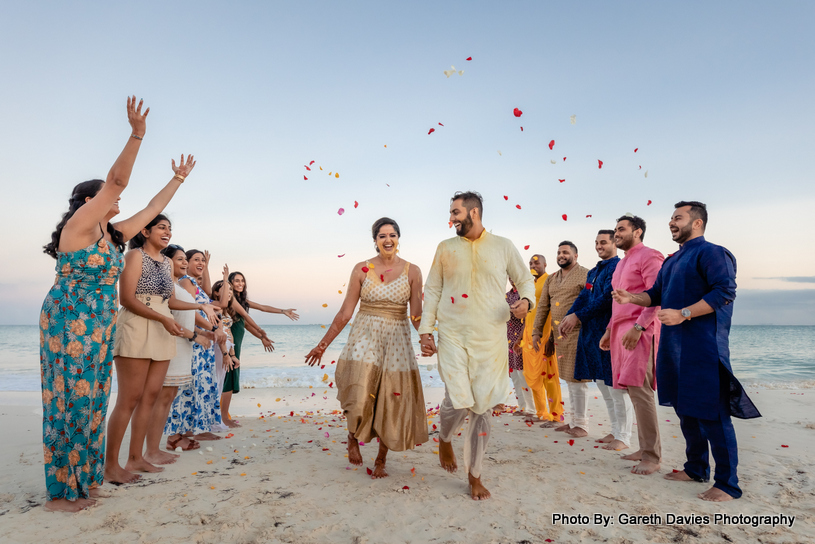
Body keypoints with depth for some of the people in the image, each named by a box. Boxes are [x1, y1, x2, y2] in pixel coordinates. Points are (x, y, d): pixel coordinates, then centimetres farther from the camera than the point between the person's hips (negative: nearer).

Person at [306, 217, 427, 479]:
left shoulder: (412, 271, 1)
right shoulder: (362, 269, 1)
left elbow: (416, 317, 0)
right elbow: (345, 313, 4)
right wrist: (323, 344, 5)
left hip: (397, 340, 1)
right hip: (365, 336, -1)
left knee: (391, 401, 5)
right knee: (360, 395, -15)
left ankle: (381, 460, 28)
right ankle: (353, 438, 20)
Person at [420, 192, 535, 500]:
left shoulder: (503, 247, 5)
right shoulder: (446, 249, 8)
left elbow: (525, 280, 14)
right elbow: (432, 290, 9)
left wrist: (526, 300, -9)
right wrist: (425, 330, 2)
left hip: (490, 338, 0)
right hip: (453, 336, 0)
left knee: (482, 407, 4)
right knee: (458, 400, -13)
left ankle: (474, 475, 22)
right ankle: (445, 439, 23)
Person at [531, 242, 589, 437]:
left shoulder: (586, 275, -3)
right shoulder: (551, 279, 16)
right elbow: (543, 307, 15)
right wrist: (537, 332, 10)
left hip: (576, 335, -7)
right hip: (558, 335, 7)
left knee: (577, 378, -4)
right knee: (568, 378, 13)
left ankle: (581, 424, 7)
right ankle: (573, 421, 23)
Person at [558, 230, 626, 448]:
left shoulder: (618, 267, -11)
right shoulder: (593, 271, 18)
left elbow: (607, 298, -19)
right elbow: (584, 297, 12)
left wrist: (578, 316, -17)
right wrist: (569, 317, -4)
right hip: (592, 332, 9)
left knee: (615, 385, -3)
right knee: (602, 383, 14)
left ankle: (623, 437, 9)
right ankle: (615, 430, 26)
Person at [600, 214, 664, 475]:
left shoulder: (648, 256, -5)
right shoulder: (622, 263, 23)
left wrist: (638, 327, -23)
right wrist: (609, 331, 21)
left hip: (639, 332, -9)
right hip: (621, 332, 9)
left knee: (639, 390, -11)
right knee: (634, 390, 10)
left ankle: (652, 456, -4)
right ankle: (645, 448, 17)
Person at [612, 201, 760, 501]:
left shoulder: (710, 253, -7)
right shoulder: (672, 260, 20)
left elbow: (725, 291, -19)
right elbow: (656, 294, 22)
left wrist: (684, 314, -23)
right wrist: (630, 298, 3)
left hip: (703, 349, -9)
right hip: (674, 347, 9)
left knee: (711, 414, -5)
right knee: (685, 410, 16)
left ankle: (727, 484, 6)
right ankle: (696, 468, 29)